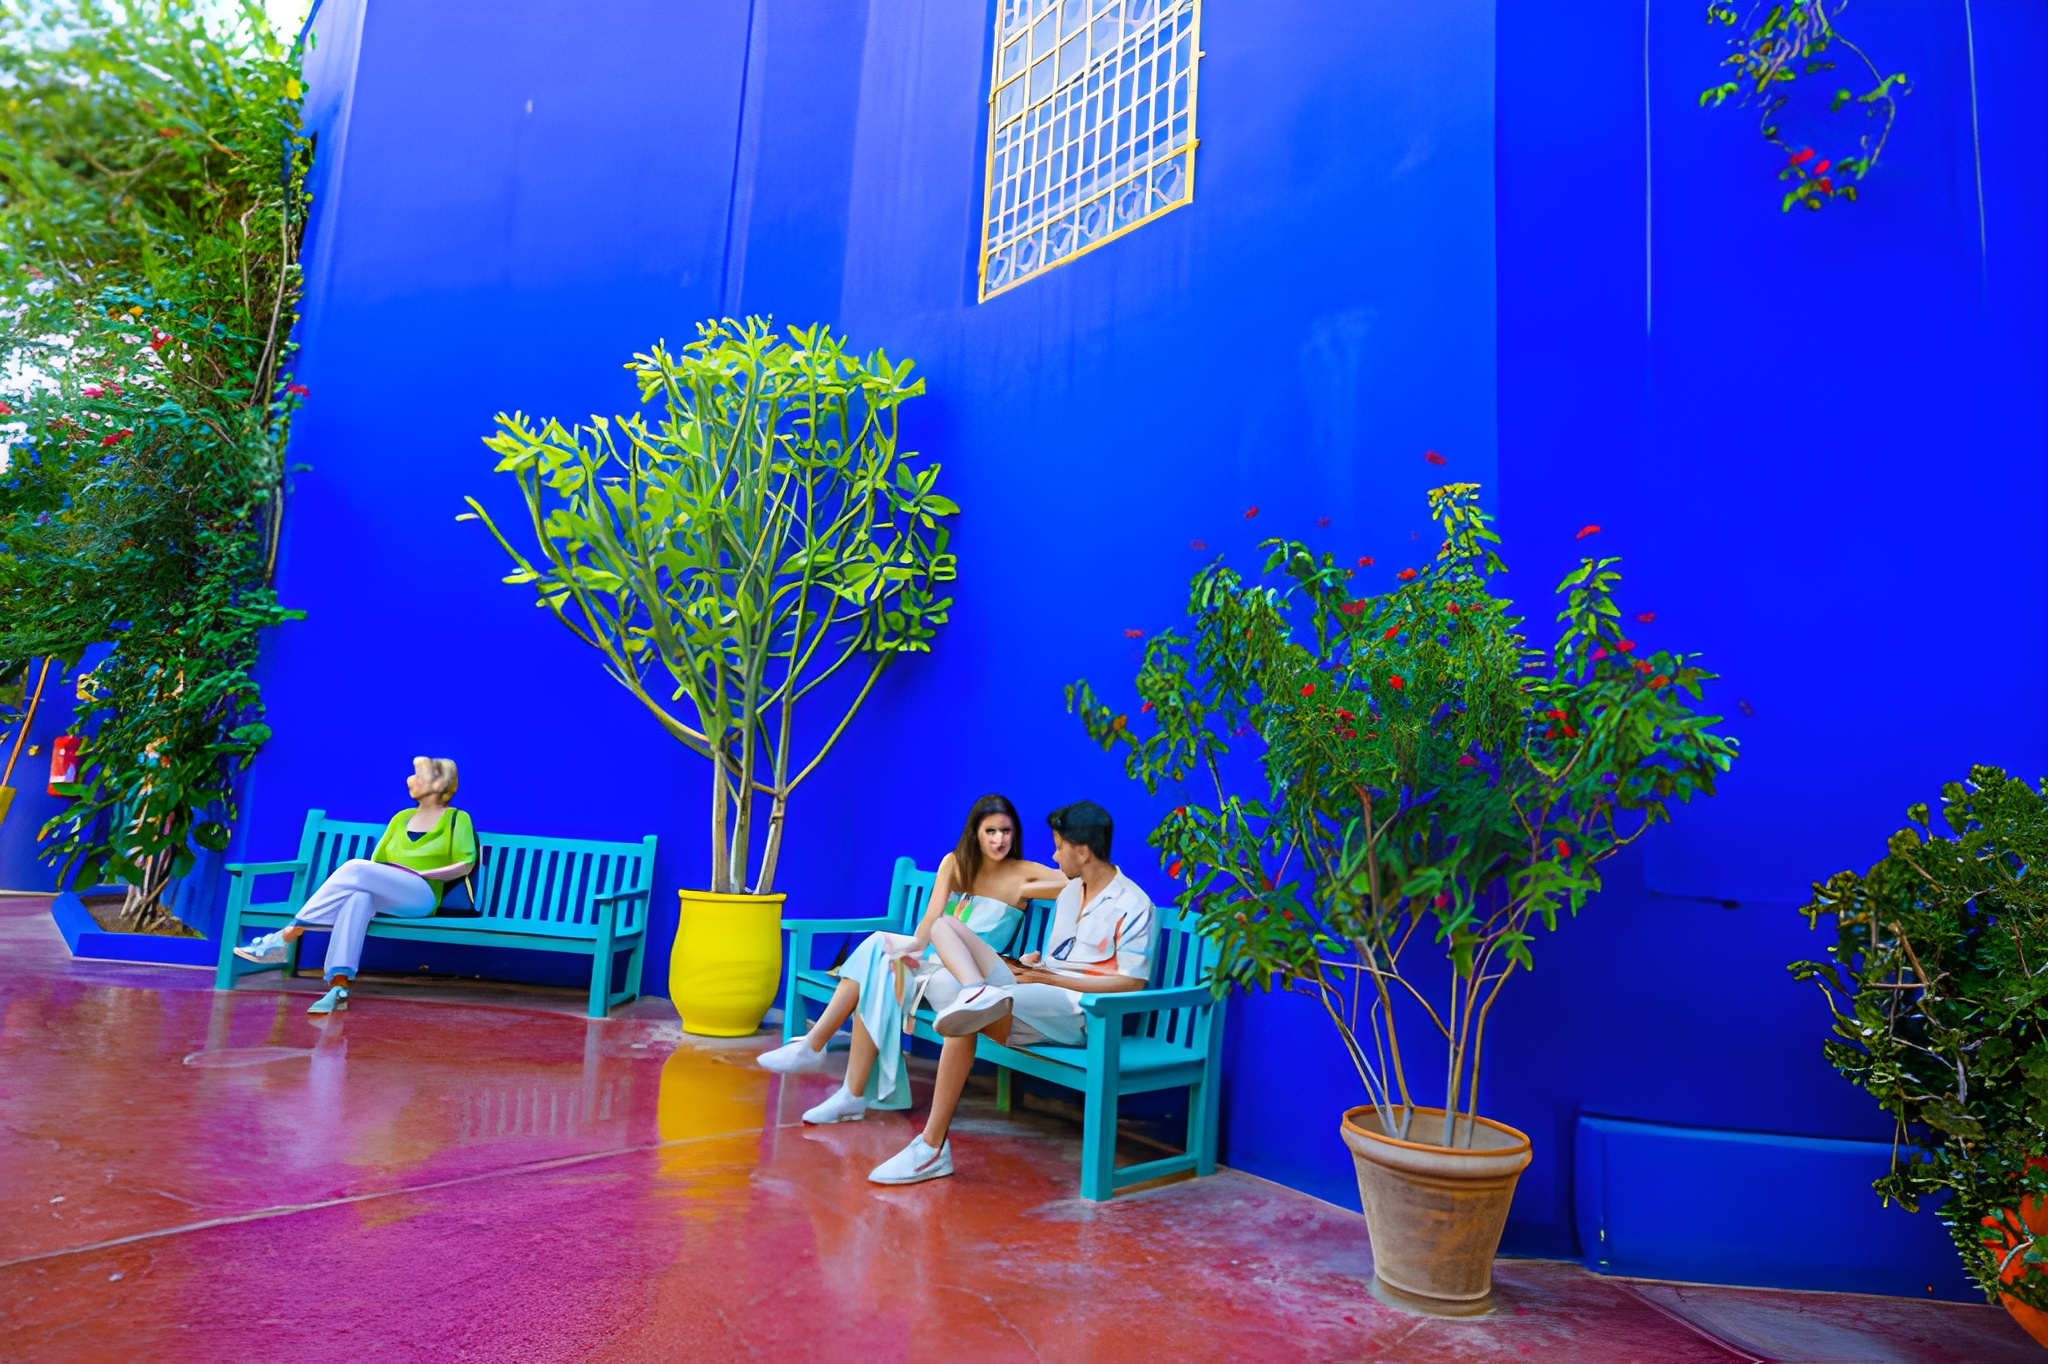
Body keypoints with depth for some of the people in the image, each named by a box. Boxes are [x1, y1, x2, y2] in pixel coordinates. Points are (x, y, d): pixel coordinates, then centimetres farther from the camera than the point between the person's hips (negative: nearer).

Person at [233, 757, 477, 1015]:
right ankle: (339, 988, -44)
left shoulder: (456, 819, 11)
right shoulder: (402, 817, 28)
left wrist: (423, 873, -7)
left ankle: (285, 936, -27)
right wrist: (375, 879, 3)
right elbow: (376, 860, 25)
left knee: (356, 869, -29)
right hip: (384, 898, 5)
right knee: (359, 898, -33)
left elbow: (466, 863, 1)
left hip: (422, 895, -5)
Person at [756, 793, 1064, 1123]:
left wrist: (1023, 891, -13)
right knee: (876, 973, -23)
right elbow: (931, 917, -2)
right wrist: (913, 948, -18)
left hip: (969, 976, -4)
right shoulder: (955, 863, 11)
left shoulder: (1023, 873, 1)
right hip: (932, 961, 4)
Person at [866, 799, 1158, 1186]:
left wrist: (1048, 978, -14)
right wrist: (1035, 963, 8)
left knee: (964, 1021, -33)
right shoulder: (1069, 892, 18)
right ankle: (978, 994, -37)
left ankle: (932, 1149, -26)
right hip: (1035, 995, 9)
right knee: (944, 926, -5)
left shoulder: (1133, 905, -8)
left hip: (1078, 1013, -9)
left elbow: (1132, 984, -13)